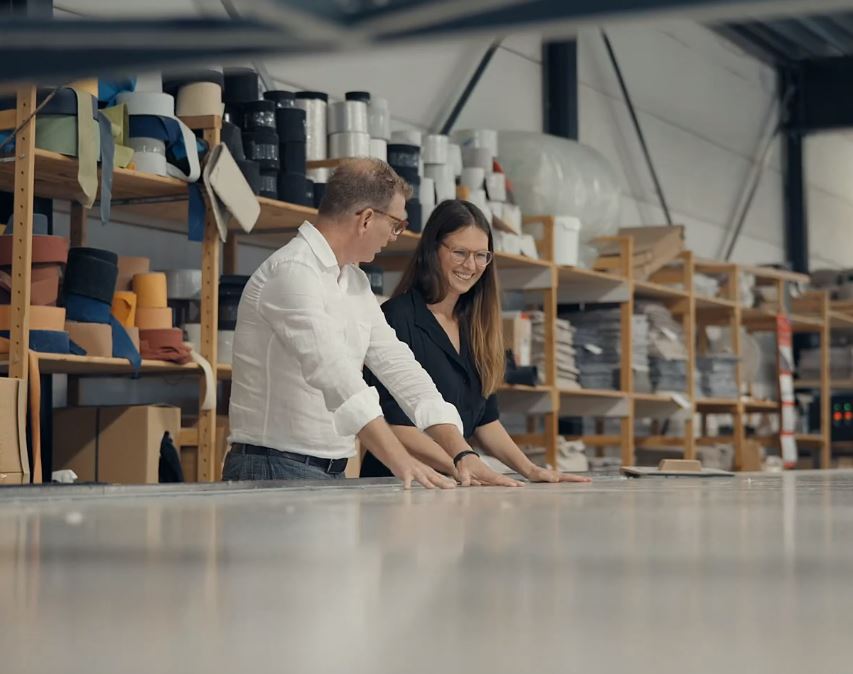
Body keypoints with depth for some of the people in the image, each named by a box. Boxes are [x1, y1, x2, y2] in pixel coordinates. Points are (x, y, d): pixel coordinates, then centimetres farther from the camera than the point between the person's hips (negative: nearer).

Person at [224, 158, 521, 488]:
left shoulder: (355, 282, 15)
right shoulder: (291, 272, -15)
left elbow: (396, 366, 11)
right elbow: (334, 373, -28)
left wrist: (463, 455, 0)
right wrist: (401, 461, -37)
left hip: (331, 474, 8)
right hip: (276, 471, -8)